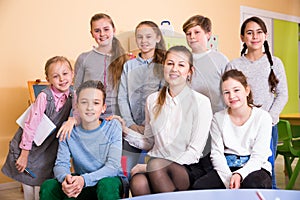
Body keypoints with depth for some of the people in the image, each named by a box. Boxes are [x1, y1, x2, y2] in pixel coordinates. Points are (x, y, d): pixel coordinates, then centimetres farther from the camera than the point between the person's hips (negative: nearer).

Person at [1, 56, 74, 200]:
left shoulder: (72, 96, -7)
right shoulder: (44, 96, -23)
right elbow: (31, 124, -21)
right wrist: (24, 154, -18)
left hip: (49, 149, 4)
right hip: (31, 147, -4)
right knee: (28, 187, 9)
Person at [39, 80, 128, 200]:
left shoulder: (113, 126, -9)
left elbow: (113, 166, -17)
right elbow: (61, 164, -7)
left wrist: (84, 179, -33)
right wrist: (65, 177, -32)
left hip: (110, 179, -2)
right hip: (80, 184, 3)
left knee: (107, 185, -36)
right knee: (48, 186, -20)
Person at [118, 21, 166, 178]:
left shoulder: (163, 65, 3)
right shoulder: (129, 66, 15)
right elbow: (122, 97, 8)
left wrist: (148, 125, -12)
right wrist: (131, 124, -4)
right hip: (132, 129, 3)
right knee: (127, 174, 3)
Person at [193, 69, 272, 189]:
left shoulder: (262, 117, -3)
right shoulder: (218, 118, 5)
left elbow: (258, 156, -8)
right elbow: (216, 153, -2)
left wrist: (239, 175, -24)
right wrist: (229, 178, -19)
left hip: (254, 168, -2)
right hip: (226, 168, 3)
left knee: (254, 185, -38)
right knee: (198, 186, -23)